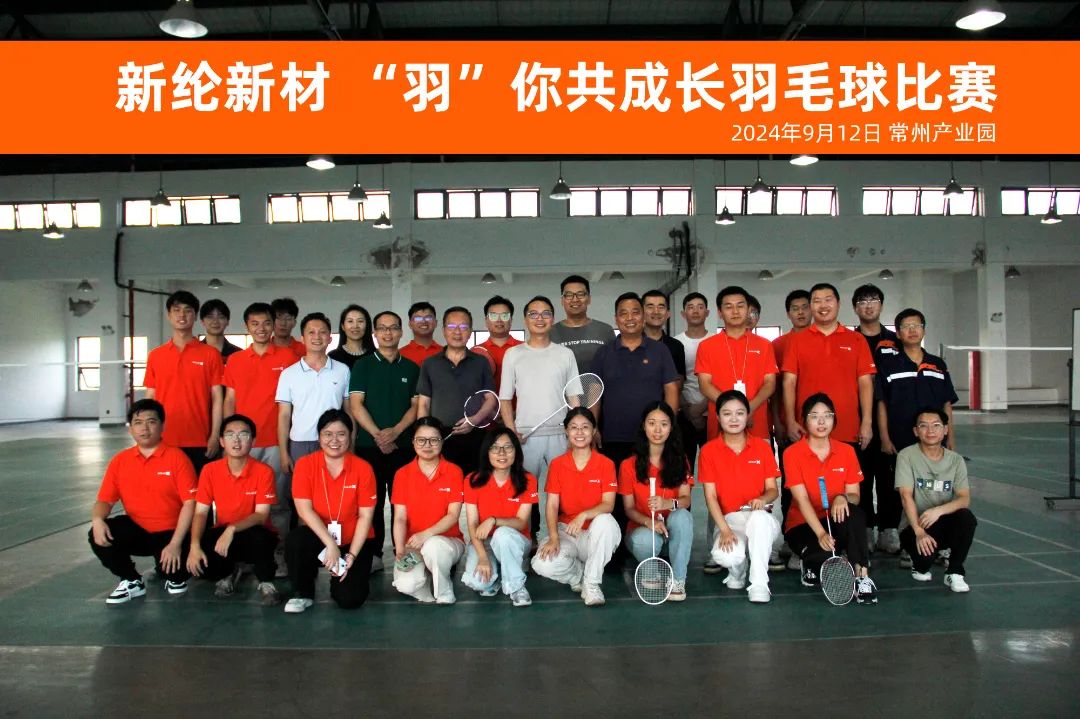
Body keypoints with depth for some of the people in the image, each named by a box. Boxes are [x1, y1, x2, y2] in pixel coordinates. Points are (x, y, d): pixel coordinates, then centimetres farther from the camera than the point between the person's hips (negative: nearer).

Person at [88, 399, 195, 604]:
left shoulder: (177, 458, -10)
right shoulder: (120, 461, 2)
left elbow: (189, 503, -14)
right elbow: (104, 500, 4)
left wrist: (176, 543, -21)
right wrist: (97, 520, -22)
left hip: (169, 533, -4)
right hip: (136, 530, 4)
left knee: (174, 567, -29)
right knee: (98, 536, -22)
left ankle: (176, 576, 14)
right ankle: (132, 582, 3)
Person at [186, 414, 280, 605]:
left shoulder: (263, 472, -14)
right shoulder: (210, 470, -5)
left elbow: (262, 515, -18)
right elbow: (201, 512, -6)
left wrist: (232, 529, -35)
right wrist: (195, 546, -22)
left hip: (252, 535, -3)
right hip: (222, 533, 3)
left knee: (259, 536, -39)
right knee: (195, 561, -26)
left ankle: (266, 582, -9)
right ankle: (229, 572, 10)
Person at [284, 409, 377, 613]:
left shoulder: (363, 468, -9)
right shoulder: (305, 464, -8)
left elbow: (365, 516, -8)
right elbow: (304, 509, -15)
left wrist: (351, 555, -16)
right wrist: (330, 544, -24)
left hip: (354, 541, 0)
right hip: (318, 537, 1)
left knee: (349, 599, -18)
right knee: (296, 540, -33)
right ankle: (304, 594, -6)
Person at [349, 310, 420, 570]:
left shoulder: (411, 368, 11)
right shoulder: (362, 365, 7)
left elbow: (417, 405, 5)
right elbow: (356, 404, -2)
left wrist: (395, 431, -11)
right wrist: (378, 435, -12)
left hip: (403, 445, 1)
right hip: (368, 445, -1)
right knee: (372, 501, 2)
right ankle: (373, 555, 10)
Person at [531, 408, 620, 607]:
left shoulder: (606, 464, -3)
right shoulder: (557, 464, 2)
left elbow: (608, 504, -13)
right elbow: (552, 505, -4)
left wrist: (584, 515, -32)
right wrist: (553, 537, -20)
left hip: (596, 535, -1)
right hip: (566, 531, 1)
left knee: (605, 521, -37)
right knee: (542, 565, -29)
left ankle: (591, 583, -19)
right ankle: (581, 574, 3)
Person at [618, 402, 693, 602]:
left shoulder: (679, 460, 3)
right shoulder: (629, 465, -1)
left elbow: (686, 499, -9)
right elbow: (629, 508, -1)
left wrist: (667, 503, -34)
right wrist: (649, 521, -24)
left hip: (672, 527, 1)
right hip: (641, 527, -1)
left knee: (682, 516, -34)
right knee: (644, 541, -37)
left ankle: (678, 580, -22)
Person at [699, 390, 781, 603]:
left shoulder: (763, 447, 6)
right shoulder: (709, 450, 1)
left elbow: (772, 490, 6)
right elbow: (710, 496, -3)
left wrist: (763, 499, -19)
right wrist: (725, 530, -16)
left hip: (760, 520, 1)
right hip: (728, 520, 0)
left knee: (760, 517, -39)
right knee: (724, 556, -34)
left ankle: (759, 584, -24)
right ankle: (738, 569, 6)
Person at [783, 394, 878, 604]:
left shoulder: (847, 451, 2)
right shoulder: (792, 454, -9)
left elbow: (854, 496, -1)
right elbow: (802, 499, -17)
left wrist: (843, 498, -27)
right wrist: (820, 533, -31)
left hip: (837, 522, 2)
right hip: (803, 525, -2)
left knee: (853, 511, -33)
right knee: (826, 555, -34)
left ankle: (862, 576, -28)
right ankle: (812, 564, 4)